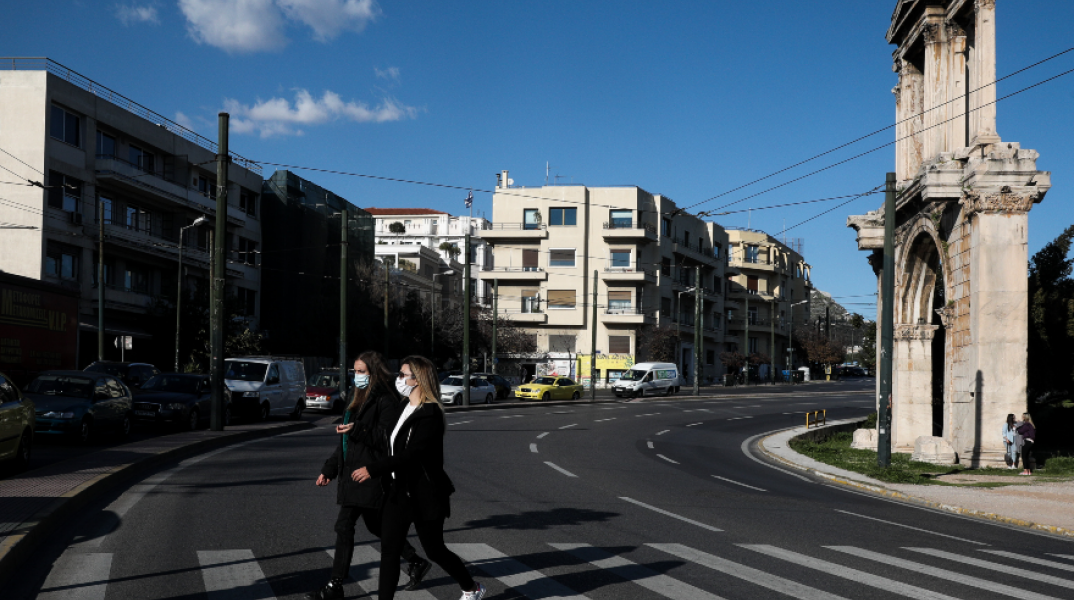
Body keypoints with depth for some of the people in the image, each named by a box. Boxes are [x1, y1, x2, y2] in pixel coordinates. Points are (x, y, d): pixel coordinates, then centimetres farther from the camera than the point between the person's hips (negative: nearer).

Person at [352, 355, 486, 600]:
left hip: (425, 494, -8)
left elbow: (411, 455, -26)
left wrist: (373, 469, -24)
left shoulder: (429, 415, -20)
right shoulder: (405, 408, 8)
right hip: (400, 490, 8)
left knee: (434, 550, 7)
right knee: (388, 548, 2)